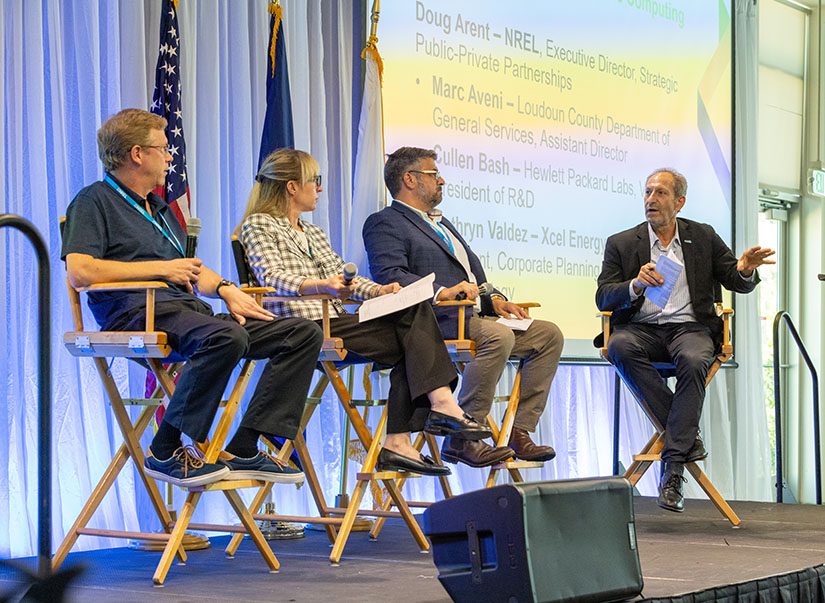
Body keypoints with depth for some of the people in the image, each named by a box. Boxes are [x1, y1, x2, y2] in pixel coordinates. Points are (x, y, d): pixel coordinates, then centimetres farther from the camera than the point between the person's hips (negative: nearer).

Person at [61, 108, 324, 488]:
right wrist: (161, 269, -9)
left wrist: (224, 288, 9)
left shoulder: (160, 208, 31)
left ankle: (242, 450, -14)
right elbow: (79, 272, -13)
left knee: (303, 333, -5)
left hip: (189, 311, 9)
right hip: (137, 314, -9)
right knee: (227, 338, -39)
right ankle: (165, 452, -26)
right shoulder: (94, 201, 3)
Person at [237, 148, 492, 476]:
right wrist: (319, 285, -31)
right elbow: (271, 276, -12)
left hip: (335, 322, 8)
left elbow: (343, 275, 26)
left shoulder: (313, 233, 32)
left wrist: (378, 290, 3)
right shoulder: (258, 226, 6)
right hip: (304, 327, -8)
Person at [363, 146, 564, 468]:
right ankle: (460, 440, -28)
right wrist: (440, 292, -28)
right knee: (499, 336, -33)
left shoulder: (441, 223, 31)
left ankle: (519, 433, -7)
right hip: (437, 321, -9)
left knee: (549, 334, -3)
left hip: (474, 316, 9)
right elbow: (390, 276, -16)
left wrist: (494, 299, 9)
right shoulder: (384, 223, 1)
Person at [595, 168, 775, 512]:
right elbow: (603, 298, 2)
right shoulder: (622, 244, 12)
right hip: (642, 329, 1)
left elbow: (738, 284, 14)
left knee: (694, 361, -36)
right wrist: (637, 284, -19)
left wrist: (744, 271, -11)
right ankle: (686, 435, -26)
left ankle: (673, 467, -33)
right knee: (620, 346, -35)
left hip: (690, 328, -1)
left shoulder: (704, 238, 15)